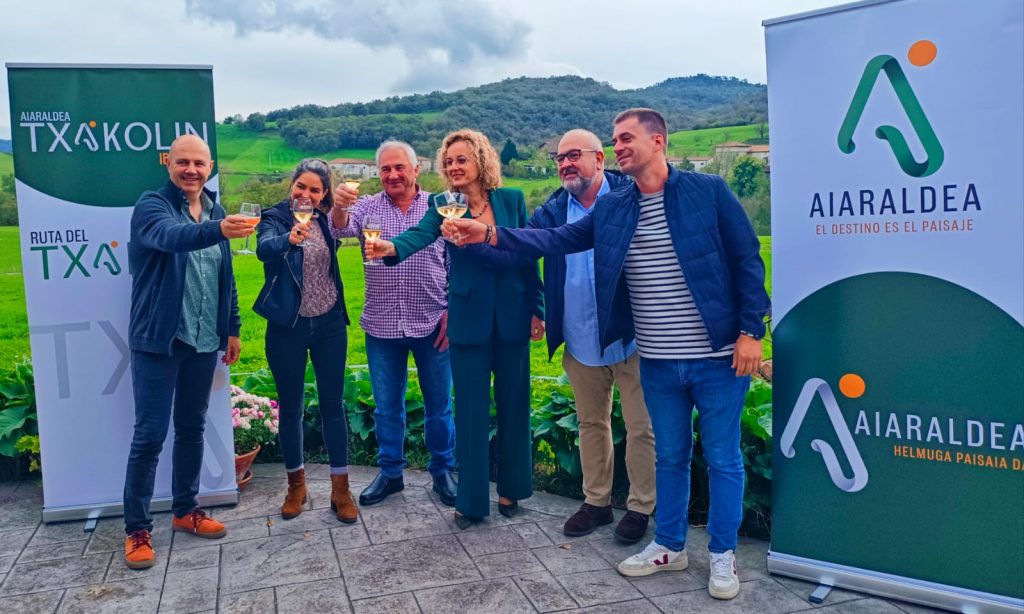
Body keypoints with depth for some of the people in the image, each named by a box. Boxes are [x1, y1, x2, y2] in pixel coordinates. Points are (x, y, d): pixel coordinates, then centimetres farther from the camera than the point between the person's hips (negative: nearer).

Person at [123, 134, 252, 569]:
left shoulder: (217, 211, 9)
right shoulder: (152, 205, -10)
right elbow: (170, 235, -34)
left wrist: (232, 328, 14)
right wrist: (217, 230, -53)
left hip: (203, 339, 6)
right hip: (158, 339, -5)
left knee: (192, 429, 14)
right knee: (150, 434, -1)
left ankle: (185, 510, 29)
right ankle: (137, 528, 12)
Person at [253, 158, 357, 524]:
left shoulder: (323, 221, 4)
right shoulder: (274, 218, -8)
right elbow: (264, 248, -30)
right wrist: (289, 238, -50)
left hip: (328, 323, 3)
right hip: (288, 327, -3)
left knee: (333, 404, 5)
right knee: (290, 408, 8)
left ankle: (341, 489, 15)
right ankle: (296, 485, 26)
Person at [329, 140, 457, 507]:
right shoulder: (368, 207, 3)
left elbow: (455, 264, 1)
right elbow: (341, 229, -16)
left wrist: (451, 313, -6)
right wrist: (339, 206, -38)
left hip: (431, 324, -1)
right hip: (382, 326, 2)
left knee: (438, 404, 10)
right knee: (387, 405, 13)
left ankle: (442, 471, 27)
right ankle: (390, 473, 28)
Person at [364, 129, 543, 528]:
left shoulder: (512, 200, 1)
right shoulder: (443, 206, -1)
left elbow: (530, 256, 4)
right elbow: (420, 234, -22)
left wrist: (537, 310, 2)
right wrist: (391, 247, -44)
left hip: (513, 317, 1)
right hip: (469, 320, -1)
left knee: (513, 405, 11)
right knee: (471, 411, 4)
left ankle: (511, 488, 29)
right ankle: (471, 500, 16)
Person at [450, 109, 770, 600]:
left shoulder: (708, 191, -7)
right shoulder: (611, 210, 5)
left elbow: (747, 260, -6)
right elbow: (557, 239, 2)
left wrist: (750, 331, -11)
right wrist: (492, 236, -9)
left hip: (716, 357, -4)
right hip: (657, 363, 4)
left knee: (722, 459, 9)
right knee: (669, 456, 18)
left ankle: (723, 554, 26)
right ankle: (669, 546, 34)